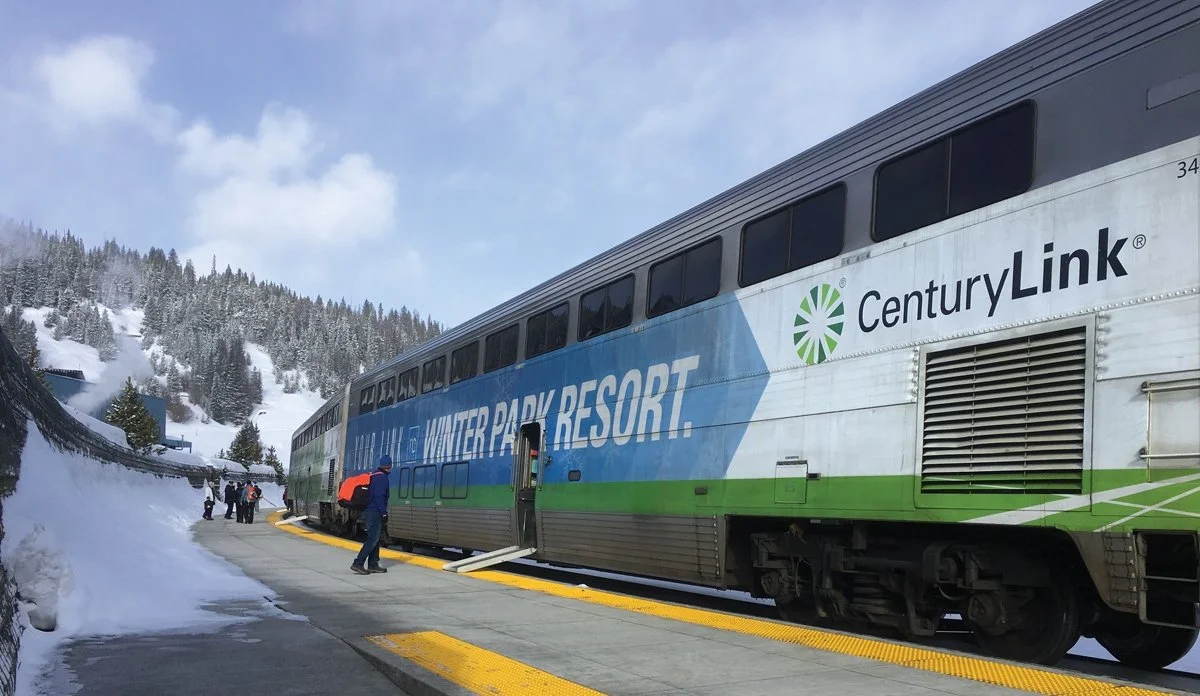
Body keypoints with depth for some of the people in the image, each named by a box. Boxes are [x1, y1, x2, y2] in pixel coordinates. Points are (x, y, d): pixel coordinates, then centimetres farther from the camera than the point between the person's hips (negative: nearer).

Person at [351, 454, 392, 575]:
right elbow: (379, 496, -19)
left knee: (375, 538, 15)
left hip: (368, 511, 10)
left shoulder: (373, 475, 16)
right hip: (375, 512, -10)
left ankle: (373, 565, 16)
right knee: (373, 539, -9)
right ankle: (358, 563, -15)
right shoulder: (382, 477, -12)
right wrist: (384, 512, -17)